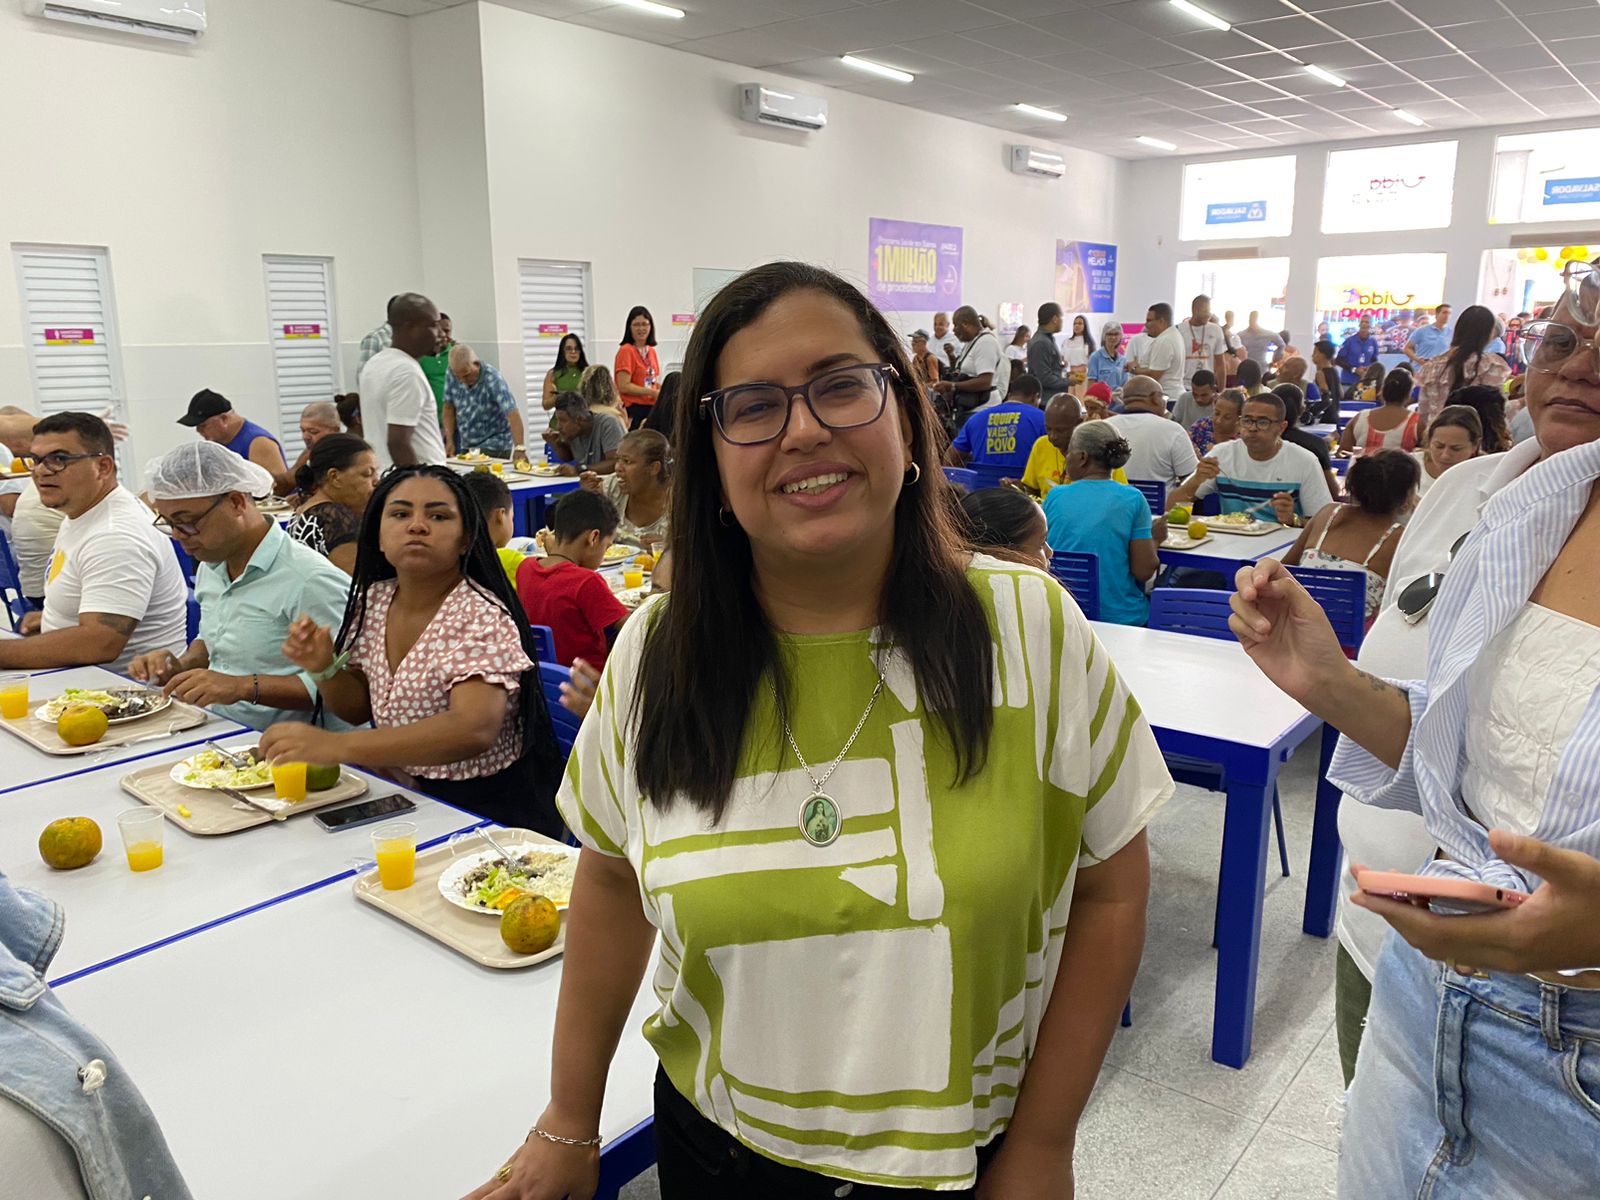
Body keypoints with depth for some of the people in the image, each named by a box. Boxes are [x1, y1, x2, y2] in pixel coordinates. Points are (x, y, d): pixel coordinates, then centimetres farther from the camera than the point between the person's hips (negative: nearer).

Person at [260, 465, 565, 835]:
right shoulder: (373, 600, 3)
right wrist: (323, 668, -9)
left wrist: (336, 745, -40)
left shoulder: (481, 619, -19)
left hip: (491, 811, -6)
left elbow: (474, 730, -35)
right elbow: (358, 710, 13)